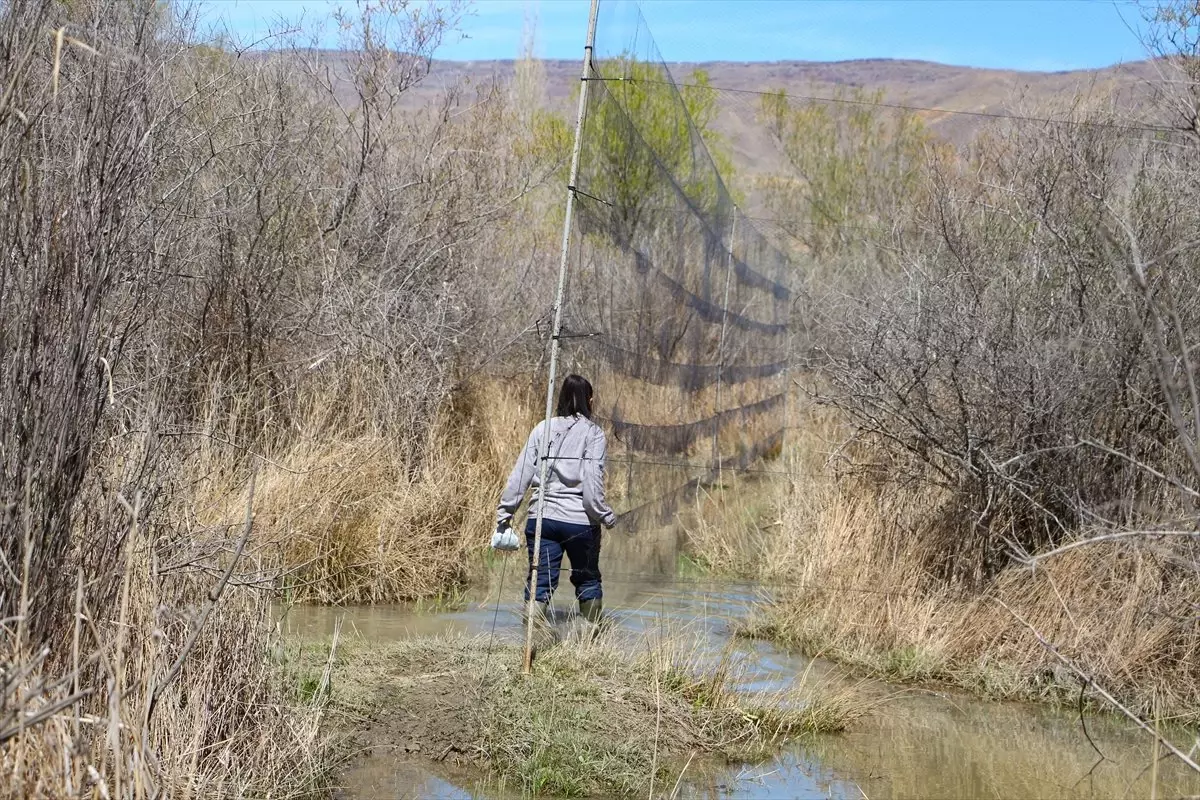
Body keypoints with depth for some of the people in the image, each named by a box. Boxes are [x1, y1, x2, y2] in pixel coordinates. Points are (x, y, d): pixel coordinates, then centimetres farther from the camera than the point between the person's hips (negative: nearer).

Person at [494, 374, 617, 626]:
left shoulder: (542, 429, 5)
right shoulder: (593, 434, -4)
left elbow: (520, 475, 3)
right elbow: (592, 483, -12)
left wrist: (504, 513, 7)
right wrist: (606, 517, 0)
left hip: (541, 517, 2)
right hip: (580, 520, -2)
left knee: (540, 583, 5)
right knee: (588, 580, 17)